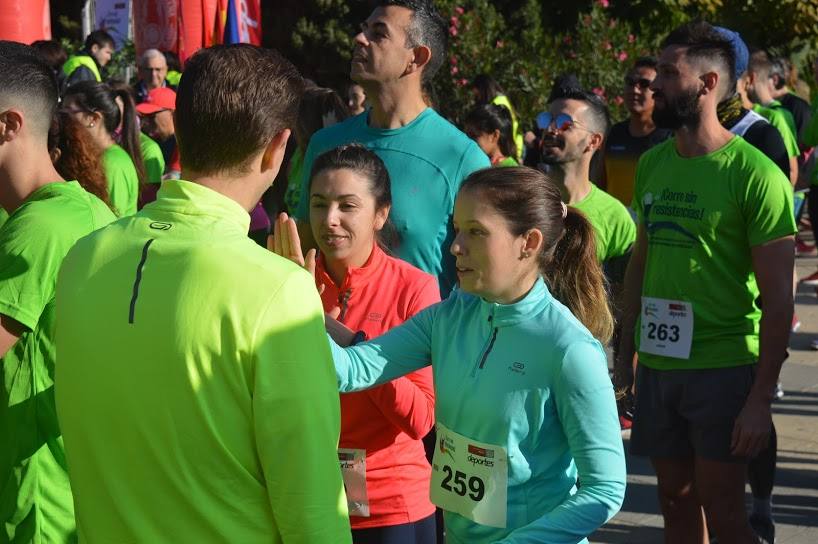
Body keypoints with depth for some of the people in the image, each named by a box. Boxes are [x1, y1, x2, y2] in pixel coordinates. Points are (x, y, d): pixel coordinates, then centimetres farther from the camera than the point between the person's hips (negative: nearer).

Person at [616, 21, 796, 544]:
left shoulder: (755, 174, -12)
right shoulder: (652, 164, 7)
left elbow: (778, 298, -13)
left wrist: (761, 398, -16)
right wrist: (626, 355, 14)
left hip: (724, 368, -6)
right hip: (658, 364, 6)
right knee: (677, 500, 12)